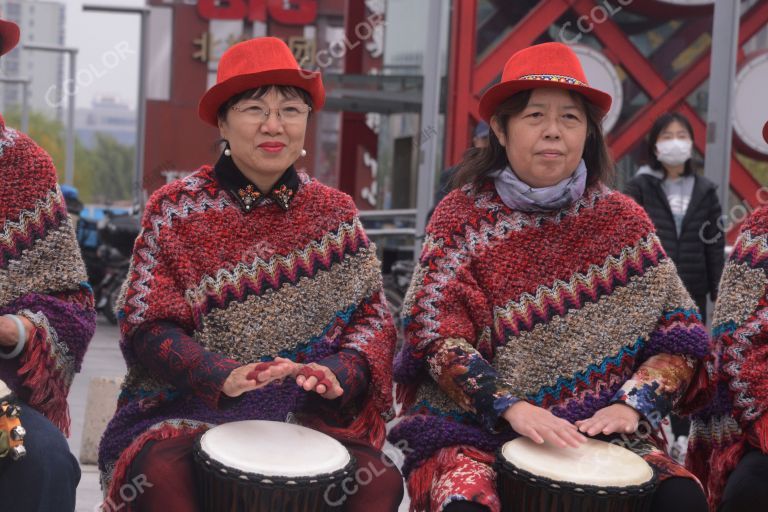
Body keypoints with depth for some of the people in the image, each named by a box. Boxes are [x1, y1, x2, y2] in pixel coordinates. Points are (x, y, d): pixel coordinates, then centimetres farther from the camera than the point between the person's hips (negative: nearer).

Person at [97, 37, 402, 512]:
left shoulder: (335, 212, 8)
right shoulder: (176, 209, 0)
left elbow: (372, 311, 5)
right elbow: (147, 326, -7)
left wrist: (339, 372, -17)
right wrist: (223, 376, -25)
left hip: (309, 410, 2)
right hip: (189, 407, -2)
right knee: (163, 472, -33)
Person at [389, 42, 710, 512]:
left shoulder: (622, 220, 5)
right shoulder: (462, 216, 0)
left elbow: (678, 333, 5)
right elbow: (438, 334, -8)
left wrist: (633, 404, -13)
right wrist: (512, 408, -22)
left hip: (598, 429, 2)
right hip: (477, 427, -2)